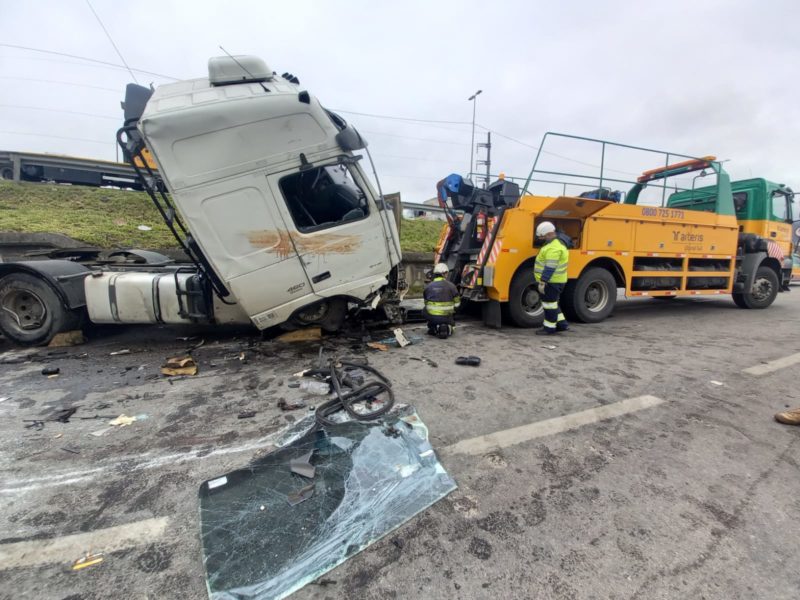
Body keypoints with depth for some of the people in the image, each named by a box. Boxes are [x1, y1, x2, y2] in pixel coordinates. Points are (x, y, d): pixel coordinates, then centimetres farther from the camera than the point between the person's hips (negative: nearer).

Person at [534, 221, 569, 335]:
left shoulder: (553, 247, -20)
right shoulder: (558, 242, 16)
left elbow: (550, 267, -26)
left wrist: (542, 282, -25)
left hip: (551, 281, -11)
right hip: (555, 280, 11)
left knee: (549, 303, 0)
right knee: (552, 303, 20)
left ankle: (549, 328, 11)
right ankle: (561, 324, 28)